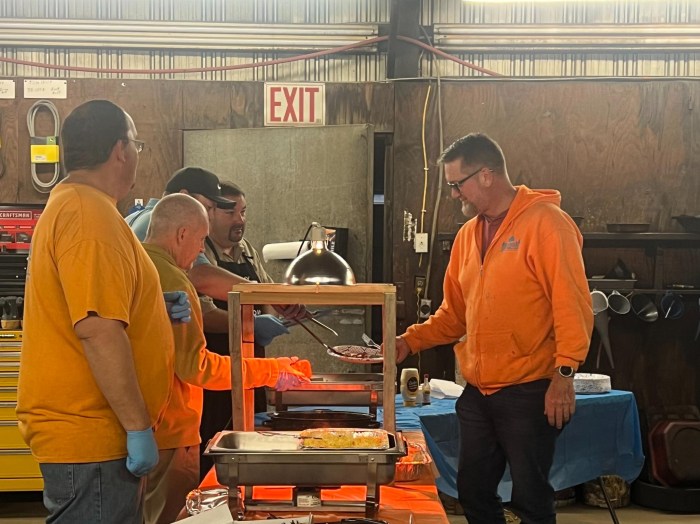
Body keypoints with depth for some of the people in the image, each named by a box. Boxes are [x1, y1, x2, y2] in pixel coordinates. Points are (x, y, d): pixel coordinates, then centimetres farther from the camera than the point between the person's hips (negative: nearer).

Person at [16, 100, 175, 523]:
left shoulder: (69, 204, 16)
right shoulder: (91, 214, -18)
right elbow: (98, 331, -26)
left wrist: (157, 310, 17)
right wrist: (139, 427, -22)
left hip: (86, 431, 10)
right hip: (91, 439, -10)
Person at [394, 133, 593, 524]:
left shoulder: (546, 223, -10)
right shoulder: (468, 234, 10)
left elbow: (572, 306, -15)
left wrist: (564, 374, -21)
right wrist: (410, 341, 3)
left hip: (529, 392, -7)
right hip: (478, 392, 7)